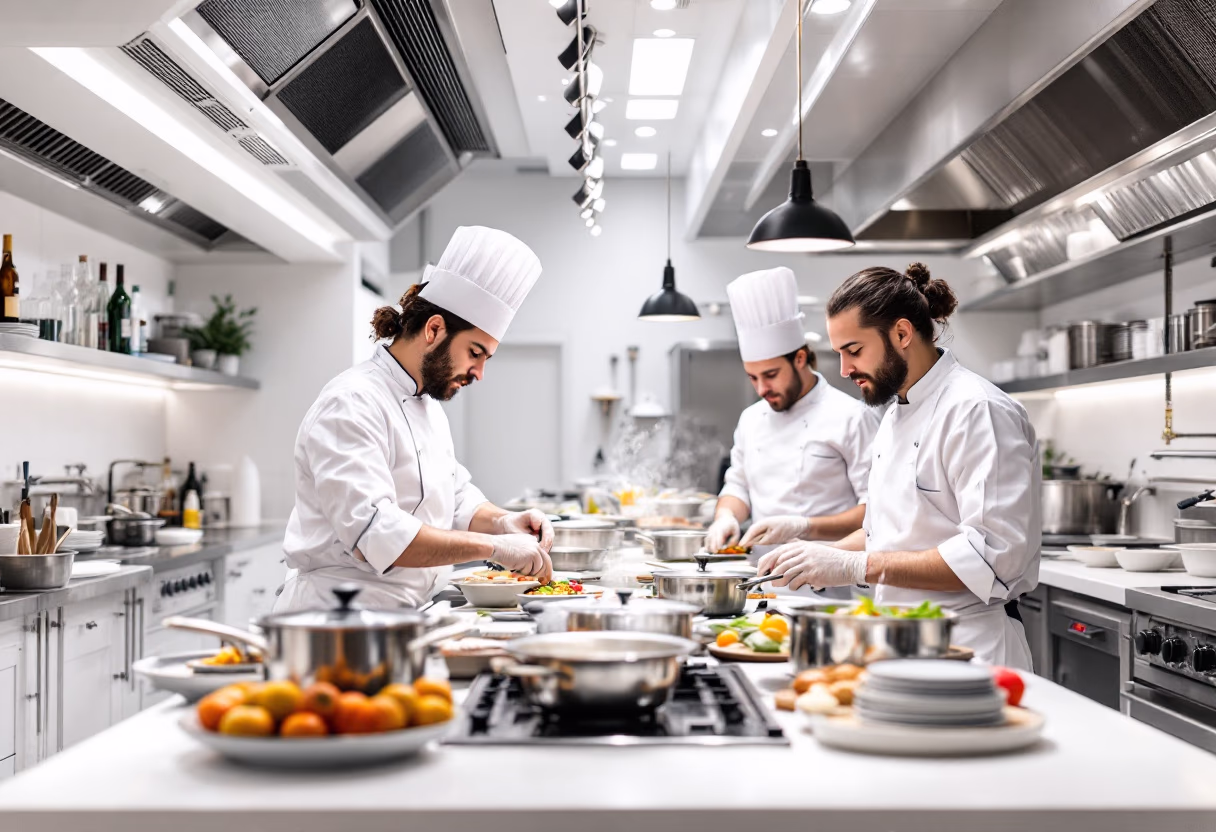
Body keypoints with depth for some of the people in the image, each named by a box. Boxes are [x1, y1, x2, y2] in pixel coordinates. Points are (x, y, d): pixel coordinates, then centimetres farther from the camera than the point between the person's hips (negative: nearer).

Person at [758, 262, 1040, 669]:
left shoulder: (979, 411, -17)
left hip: (970, 647, -8)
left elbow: (993, 556, -25)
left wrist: (857, 567, -25)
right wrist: (825, 555, 6)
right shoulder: (896, 415, 14)